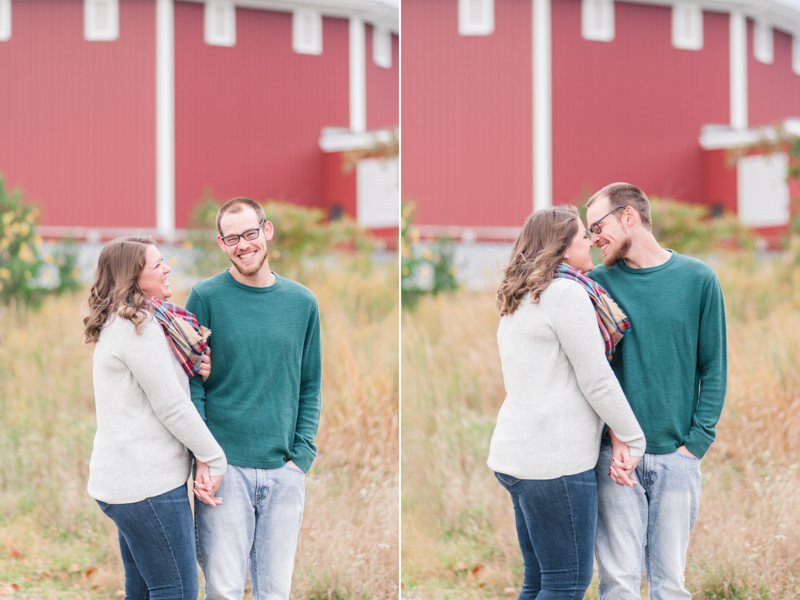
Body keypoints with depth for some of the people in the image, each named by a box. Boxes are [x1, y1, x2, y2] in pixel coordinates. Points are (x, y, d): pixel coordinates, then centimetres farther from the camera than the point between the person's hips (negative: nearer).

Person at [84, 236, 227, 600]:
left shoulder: (118, 323, 16)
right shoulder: (137, 325, -15)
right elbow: (171, 406, -16)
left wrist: (195, 370, 0)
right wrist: (215, 459, -8)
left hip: (124, 480, 10)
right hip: (147, 483, -10)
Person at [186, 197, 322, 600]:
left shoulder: (302, 302, 9)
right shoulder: (207, 297, 0)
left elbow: (310, 385, 13)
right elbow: (191, 382, -2)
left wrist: (302, 455, 2)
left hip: (285, 472, 3)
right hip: (225, 468, -3)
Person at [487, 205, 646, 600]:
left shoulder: (519, 301, 19)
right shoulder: (568, 293, -11)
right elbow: (596, 380, -12)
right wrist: (634, 440, -2)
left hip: (513, 452, 10)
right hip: (554, 458, -10)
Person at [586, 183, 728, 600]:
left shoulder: (698, 279, 4)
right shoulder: (599, 283, 4)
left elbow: (714, 369, 6)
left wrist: (697, 441, -4)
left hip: (677, 458, 0)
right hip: (614, 458, 0)